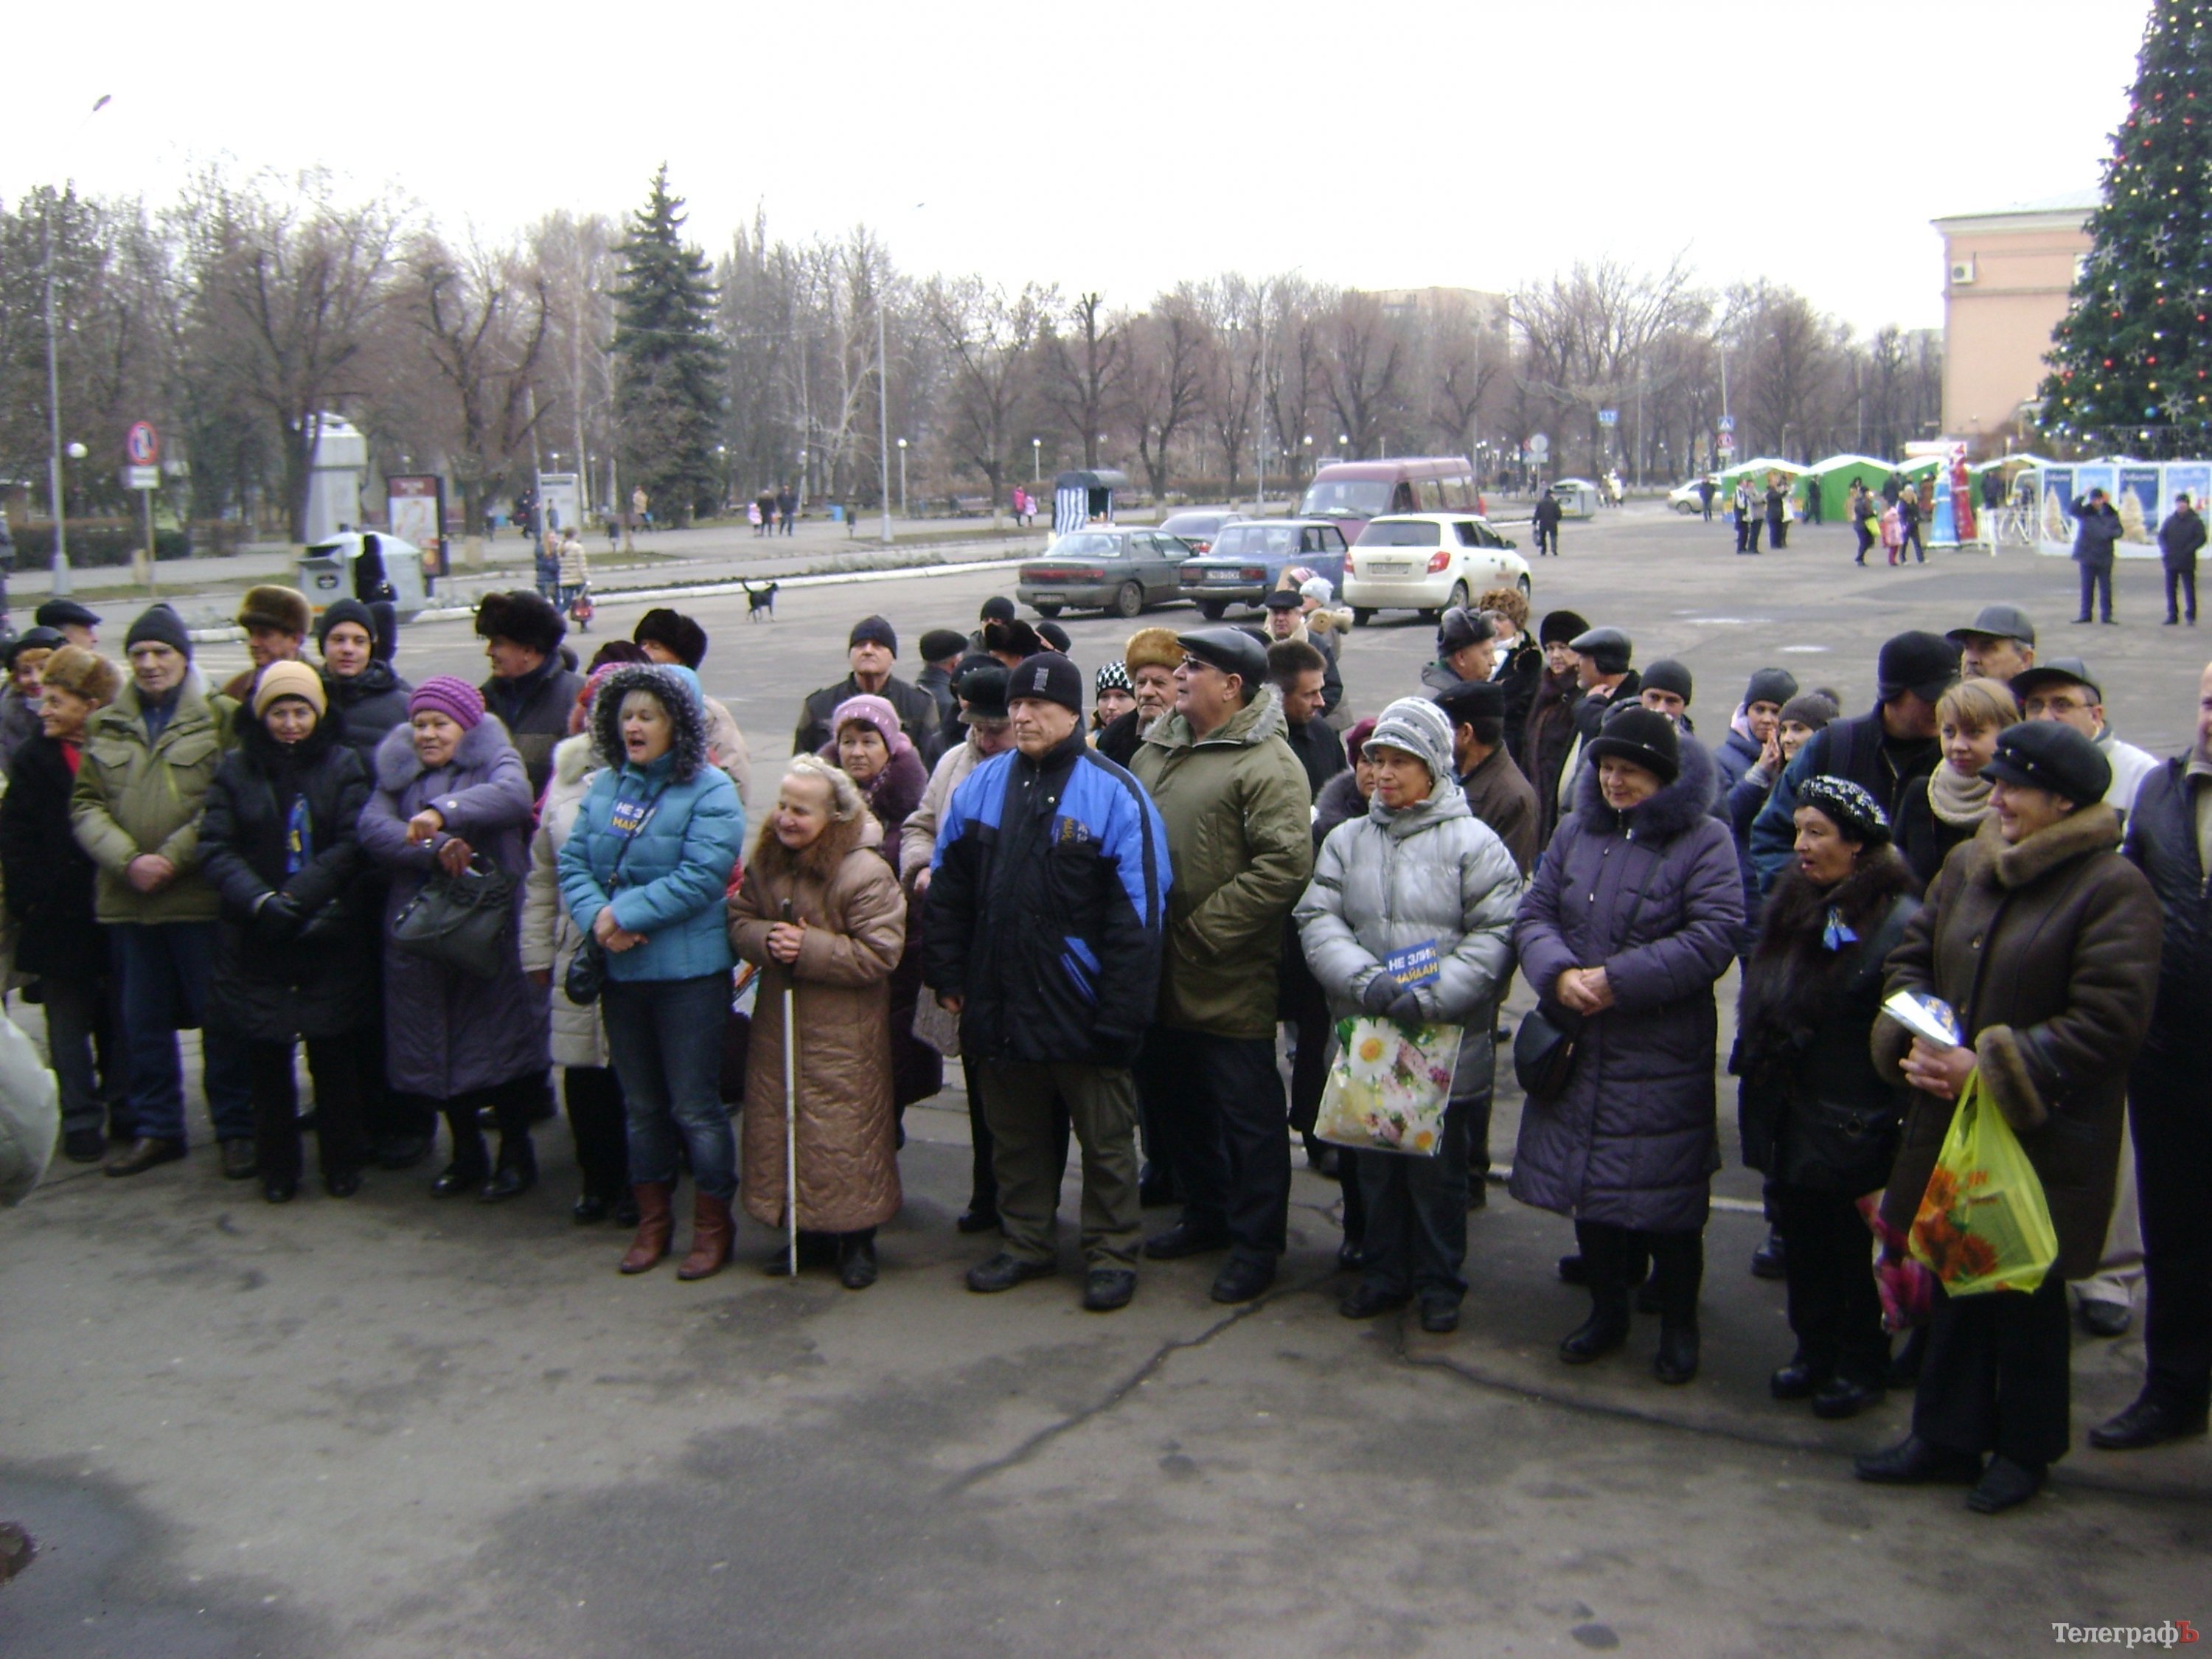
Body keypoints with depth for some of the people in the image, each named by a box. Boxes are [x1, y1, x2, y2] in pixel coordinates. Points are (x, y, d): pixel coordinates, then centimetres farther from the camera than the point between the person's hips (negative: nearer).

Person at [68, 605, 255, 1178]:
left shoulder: (222, 717, -1)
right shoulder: (105, 726, 13)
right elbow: (86, 805, 7)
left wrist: (173, 858, -16)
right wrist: (126, 859, -10)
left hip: (201, 896, -4)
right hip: (127, 898, 5)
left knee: (220, 1017, 2)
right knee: (142, 1020, 13)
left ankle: (236, 1130, 12)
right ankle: (156, 1129, 25)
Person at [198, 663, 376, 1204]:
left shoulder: (343, 765, 3)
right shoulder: (236, 769, 6)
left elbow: (351, 845, -6)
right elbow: (215, 848, -2)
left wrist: (295, 899, -17)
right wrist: (260, 901, -18)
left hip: (330, 936, -1)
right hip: (255, 939, 1)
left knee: (334, 1052, 2)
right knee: (266, 1055, 4)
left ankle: (340, 1161, 16)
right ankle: (277, 1166, 17)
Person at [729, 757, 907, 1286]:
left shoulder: (866, 874, -16)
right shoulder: (765, 864, 6)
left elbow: (879, 954, -19)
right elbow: (739, 921, 6)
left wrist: (809, 947, -22)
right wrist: (768, 940, -16)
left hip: (844, 1039, -6)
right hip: (778, 1025, 6)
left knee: (845, 1134, 1)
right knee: (780, 1127, 12)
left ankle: (856, 1240, 16)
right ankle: (807, 1232, 27)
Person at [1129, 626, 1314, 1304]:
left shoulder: (1266, 763, -15)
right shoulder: (1157, 749, 10)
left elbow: (1287, 863, -24)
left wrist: (1204, 926, -21)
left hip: (1227, 980, -8)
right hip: (1160, 972, 8)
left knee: (1246, 1112, 4)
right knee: (1174, 1098, 20)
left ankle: (1256, 1242, 18)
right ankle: (1206, 1213, 39)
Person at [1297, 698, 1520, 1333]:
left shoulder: (1473, 843, -4)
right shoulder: (1347, 839, 7)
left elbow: (1494, 934, -9)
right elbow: (1317, 918, -1)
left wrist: (1432, 996, -19)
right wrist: (1363, 978, -18)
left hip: (1447, 1043, -3)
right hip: (1364, 1038, 3)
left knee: (1438, 1168, 8)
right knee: (1375, 1165, 15)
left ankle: (1440, 1282, 24)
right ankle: (1383, 1273, 31)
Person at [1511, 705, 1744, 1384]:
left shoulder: (1704, 841, -5)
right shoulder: (1575, 832, 10)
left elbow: (1713, 938, -15)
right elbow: (1533, 915, 7)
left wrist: (1619, 981, -19)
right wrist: (1559, 974, -14)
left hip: (1663, 1056, -4)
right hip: (1579, 1047, 5)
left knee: (1667, 1199, 3)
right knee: (1586, 1181, 12)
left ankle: (1679, 1324, 23)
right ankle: (1607, 1311, 30)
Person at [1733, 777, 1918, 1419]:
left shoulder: (1899, 919, -15)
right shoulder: (1793, 903, 9)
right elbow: (1758, 1000, 18)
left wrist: (1890, 1121, -17)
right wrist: (1756, 1074, 16)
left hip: (1854, 1123, -7)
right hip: (1789, 1117, 7)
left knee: (1857, 1243, 7)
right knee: (1801, 1234, 15)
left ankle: (1862, 1366, 23)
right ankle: (1814, 1349, 31)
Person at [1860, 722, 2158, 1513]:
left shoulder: (2112, 888, -14)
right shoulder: (1969, 866, 6)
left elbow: (2108, 1023, -19)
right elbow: (1912, 957, 13)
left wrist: (1992, 1068, -20)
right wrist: (1919, 1039, -6)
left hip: (2045, 1138, -6)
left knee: (2029, 1293, 9)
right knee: (1955, 1279, 15)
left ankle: (2026, 1449, 28)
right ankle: (1946, 1436, 30)